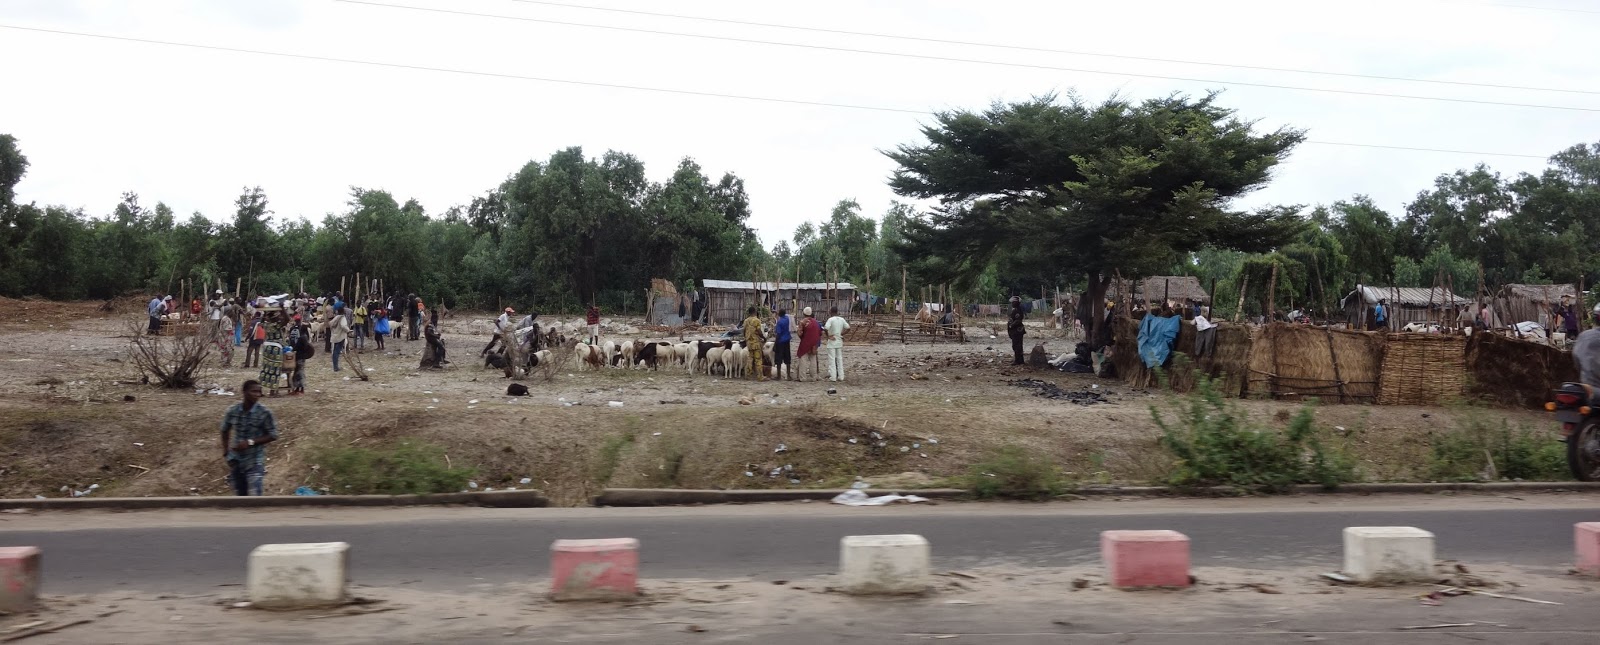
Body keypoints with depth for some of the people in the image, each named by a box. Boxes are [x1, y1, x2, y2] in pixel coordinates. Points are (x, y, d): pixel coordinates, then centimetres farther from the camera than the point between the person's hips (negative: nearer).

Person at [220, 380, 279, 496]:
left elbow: (273, 436, -11)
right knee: (240, 493, 15)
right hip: (236, 459, 4)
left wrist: (250, 442, -19)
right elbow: (225, 430, 13)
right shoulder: (233, 410, -5)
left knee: (255, 496, -10)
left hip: (255, 461, -4)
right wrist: (225, 449, 3)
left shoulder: (264, 413, -14)